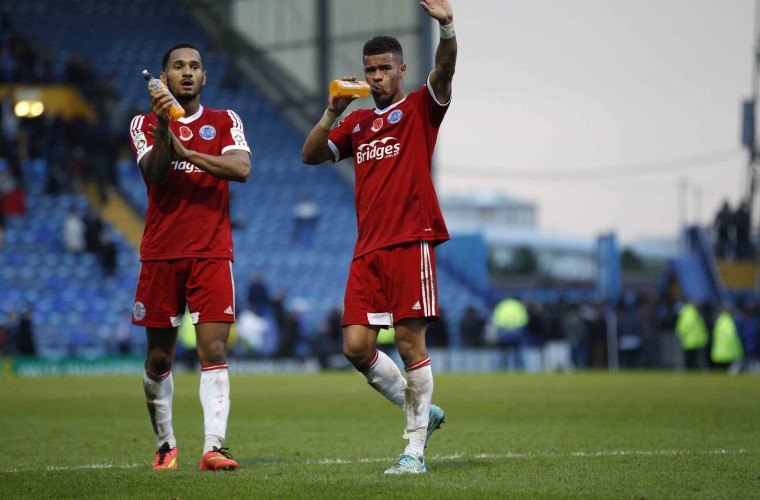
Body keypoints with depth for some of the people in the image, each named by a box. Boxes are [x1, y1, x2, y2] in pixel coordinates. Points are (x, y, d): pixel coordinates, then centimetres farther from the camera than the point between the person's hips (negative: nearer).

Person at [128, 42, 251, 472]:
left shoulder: (225, 122, 8)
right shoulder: (145, 124, 7)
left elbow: (241, 168, -10)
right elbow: (154, 173, -11)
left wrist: (187, 151, -17)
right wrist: (163, 127, -26)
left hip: (212, 254, -1)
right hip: (160, 254, 1)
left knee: (214, 351, -12)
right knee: (159, 358, 6)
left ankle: (214, 447, -18)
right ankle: (166, 445, 21)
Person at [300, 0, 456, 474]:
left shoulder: (420, 108, 3)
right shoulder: (358, 122, 19)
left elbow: (443, 72, -17)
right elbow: (310, 155, 17)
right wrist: (332, 113, 1)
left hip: (410, 242, -6)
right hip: (368, 249, 6)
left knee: (409, 341, -7)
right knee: (357, 347, -2)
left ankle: (415, 449, 0)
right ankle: (422, 412, 18)